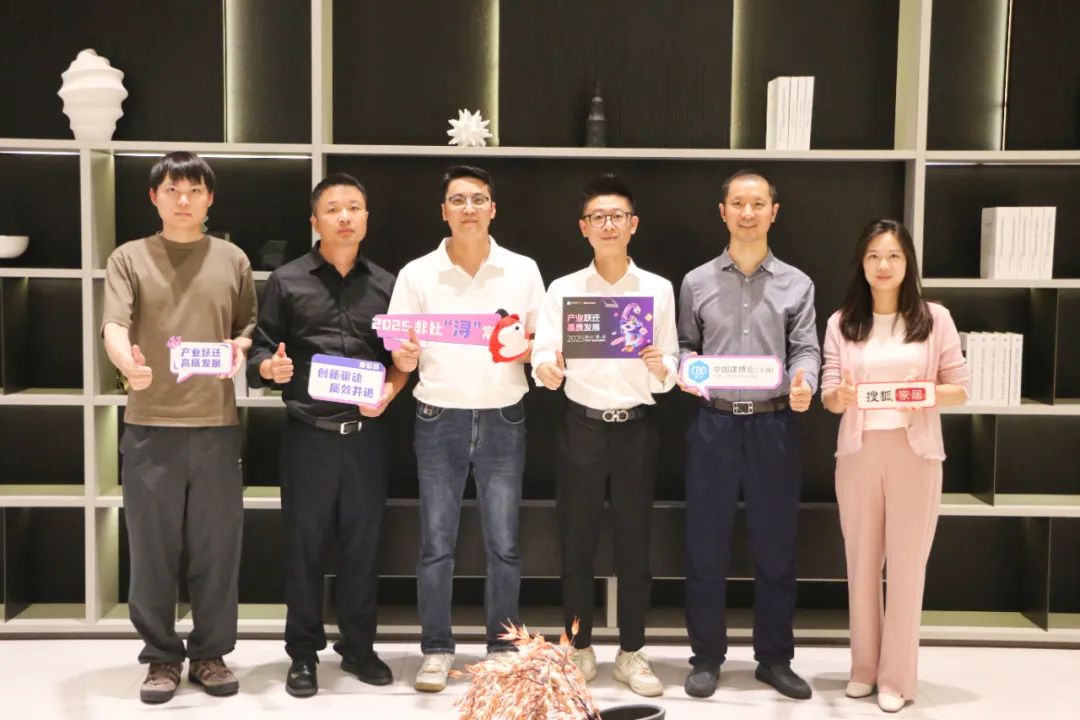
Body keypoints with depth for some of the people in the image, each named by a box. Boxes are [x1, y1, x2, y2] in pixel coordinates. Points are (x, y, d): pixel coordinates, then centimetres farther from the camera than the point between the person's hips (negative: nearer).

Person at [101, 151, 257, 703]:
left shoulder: (232, 260, 11)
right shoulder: (129, 258, 5)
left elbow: (251, 327, 15)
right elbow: (114, 325, -8)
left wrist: (239, 348, -9)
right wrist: (127, 362, -30)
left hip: (217, 424, 1)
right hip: (150, 424, -1)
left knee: (217, 546, 5)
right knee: (152, 547, 4)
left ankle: (210, 654, 19)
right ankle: (162, 656, 18)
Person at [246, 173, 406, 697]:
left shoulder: (386, 285, 9)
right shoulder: (287, 281, 2)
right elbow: (259, 350, 1)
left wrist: (389, 391, -7)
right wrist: (268, 368, -20)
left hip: (366, 435, 2)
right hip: (308, 434, -2)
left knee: (362, 544, 9)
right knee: (304, 545, 5)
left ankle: (358, 647, 24)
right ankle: (303, 653, 19)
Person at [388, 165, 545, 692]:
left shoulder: (523, 271, 4)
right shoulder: (417, 274, 2)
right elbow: (399, 357, 4)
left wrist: (526, 349, -13)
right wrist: (404, 358, -19)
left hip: (503, 420, 1)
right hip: (439, 420, 0)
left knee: (504, 545, 4)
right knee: (436, 544, 4)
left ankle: (503, 648, 17)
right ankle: (436, 650, 16)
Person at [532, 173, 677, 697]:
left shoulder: (659, 290, 3)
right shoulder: (562, 289, 2)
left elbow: (669, 369, 2)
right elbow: (543, 355, -6)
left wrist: (662, 368, -20)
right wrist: (546, 369, -27)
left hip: (637, 427, 0)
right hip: (582, 426, 0)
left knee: (634, 542, 8)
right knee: (577, 541, 6)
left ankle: (631, 653, 22)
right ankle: (580, 649, 22)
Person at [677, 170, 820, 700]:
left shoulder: (796, 284, 6)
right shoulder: (696, 282, 7)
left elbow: (806, 349, 0)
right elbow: (684, 345, 9)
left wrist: (804, 384, -20)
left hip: (773, 424, 0)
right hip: (714, 423, 0)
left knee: (775, 547, 7)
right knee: (706, 546, 5)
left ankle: (775, 658, 22)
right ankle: (707, 657, 18)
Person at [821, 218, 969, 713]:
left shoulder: (935, 319, 1)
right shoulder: (841, 323, 5)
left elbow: (960, 389, 2)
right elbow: (828, 397, 4)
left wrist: (924, 393, -18)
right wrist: (842, 396, -19)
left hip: (914, 452, -2)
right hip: (858, 451, 2)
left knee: (907, 565, 2)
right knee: (862, 562, 9)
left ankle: (897, 676, 13)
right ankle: (864, 667, 23)